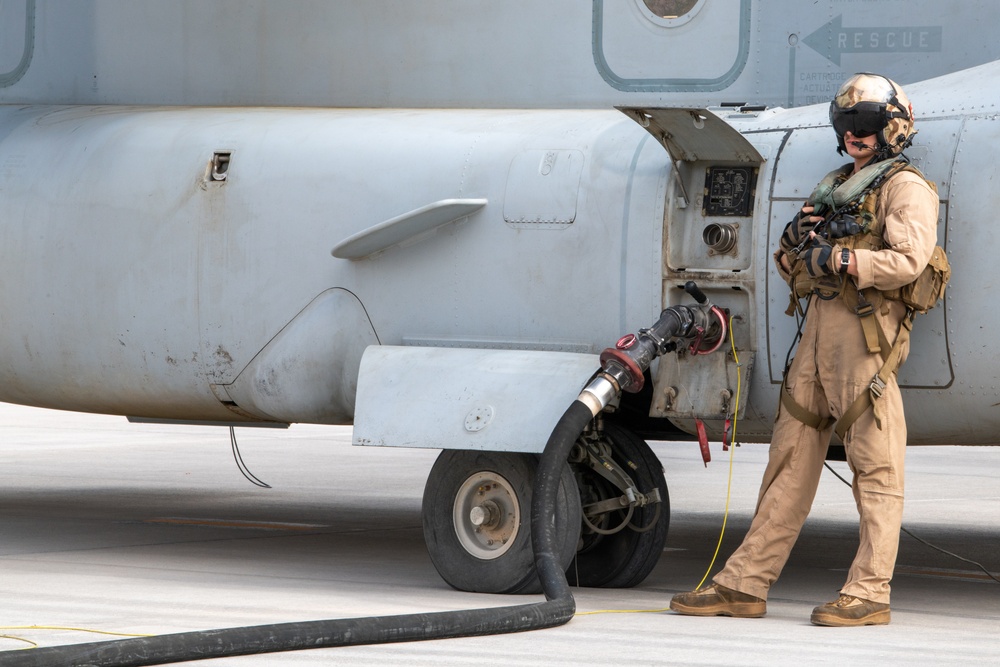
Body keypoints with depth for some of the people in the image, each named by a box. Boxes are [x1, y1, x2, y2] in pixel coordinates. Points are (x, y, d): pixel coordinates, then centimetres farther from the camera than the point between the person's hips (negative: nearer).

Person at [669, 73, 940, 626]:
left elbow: (907, 259, -17)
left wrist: (837, 258, -17)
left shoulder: (905, 187, 0)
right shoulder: (832, 190, 25)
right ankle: (745, 584, 7)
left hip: (868, 331, -8)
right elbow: (792, 268, 26)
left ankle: (869, 592, -6)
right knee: (791, 456, 7)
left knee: (875, 466, -6)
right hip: (817, 328, 8)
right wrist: (794, 242, 4)